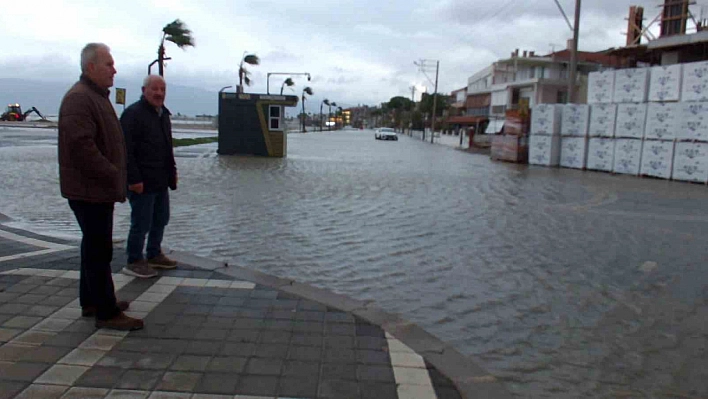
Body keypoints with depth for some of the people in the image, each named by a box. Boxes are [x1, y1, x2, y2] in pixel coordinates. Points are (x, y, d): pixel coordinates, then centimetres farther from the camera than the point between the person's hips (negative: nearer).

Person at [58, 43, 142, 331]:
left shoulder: (97, 96, 18)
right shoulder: (79, 99, -17)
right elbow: (82, 146, -26)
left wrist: (115, 178, 17)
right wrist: (113, 177, -20)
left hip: (98, 189, 11)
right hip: (88, 190, -11)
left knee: (95, 246, 18)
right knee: (99, 250, -5)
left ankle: (91, 301, 32)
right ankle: (106, 312, 3)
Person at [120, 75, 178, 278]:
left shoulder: (163, 114, 15)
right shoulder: (133, 114, -13)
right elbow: (126, 150, -19)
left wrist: (172, 171, 18)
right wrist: (133, 179, -23)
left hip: (161, 181, 9)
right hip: (142, 182, -9)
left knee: (160, 219, 17)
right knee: (141, 223, -2)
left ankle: (154, 255, 31)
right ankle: (134, 262, 11)